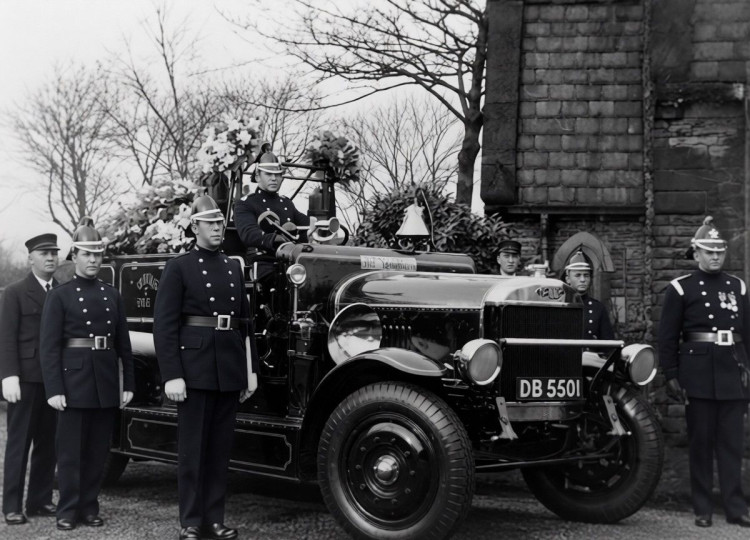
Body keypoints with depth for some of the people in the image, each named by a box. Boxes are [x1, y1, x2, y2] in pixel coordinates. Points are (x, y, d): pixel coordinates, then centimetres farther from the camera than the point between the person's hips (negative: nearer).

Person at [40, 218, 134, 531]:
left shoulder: (112, 296, 11)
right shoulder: (59, 296, -1)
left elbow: (123, 343, 12)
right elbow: (49, 346, -6)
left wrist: (128, 384, 6)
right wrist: (54, 390, -13)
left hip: (106, 381, 4)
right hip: (74, 377, -4)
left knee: (98, 449, 8)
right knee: (71, 449, 1)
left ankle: (90, 508, 18)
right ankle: (67, 511, 11)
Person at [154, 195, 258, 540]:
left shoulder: (233, 268, 15)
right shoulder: (178, 268, -2)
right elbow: (164, 325, -8)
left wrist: (251, 369, 12)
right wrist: (172, 376, -15)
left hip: (229, 370, 5)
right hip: (195, 367, -5)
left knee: (220, 448, 9)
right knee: (192, 448, 2)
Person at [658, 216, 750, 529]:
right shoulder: (680, 289, 0)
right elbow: (667, 337, -1)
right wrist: (671, 376, -6)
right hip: (698, 373, -3)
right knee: (700, 441, 3)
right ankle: (702, 509, 11)